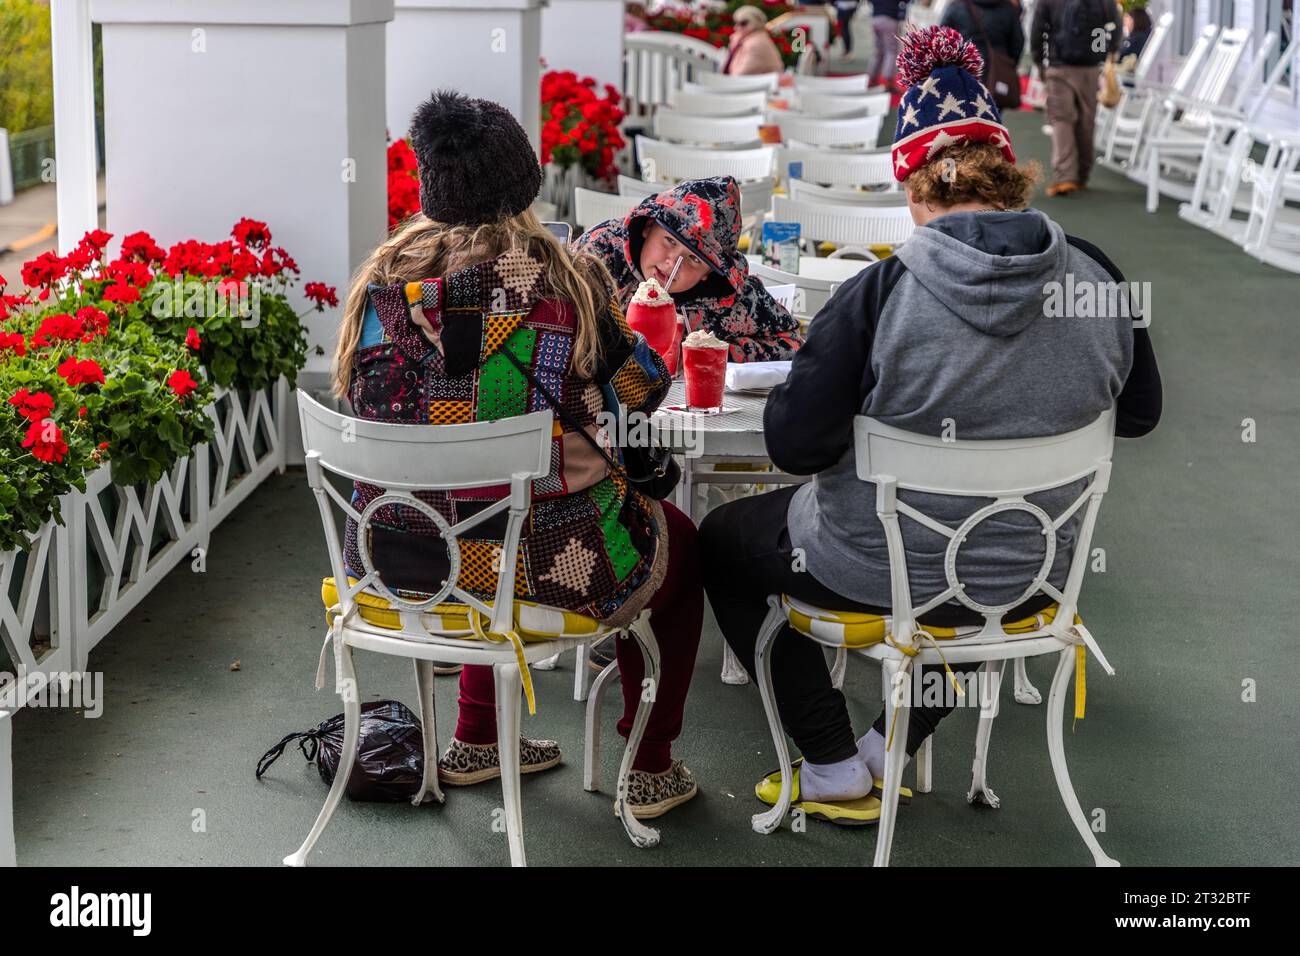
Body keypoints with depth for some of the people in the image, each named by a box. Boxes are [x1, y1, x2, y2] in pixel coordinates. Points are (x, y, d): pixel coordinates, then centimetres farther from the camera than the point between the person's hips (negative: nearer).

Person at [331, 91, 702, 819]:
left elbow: (364, 396, 5)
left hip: (402, 560, 4)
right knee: (679, 543, 26)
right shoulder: (567, 279, -11)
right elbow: (645, 390, 1)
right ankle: (652, 772, 31)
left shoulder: (389, 275, -5)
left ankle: (476, 744, 44)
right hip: (541, 559, -4)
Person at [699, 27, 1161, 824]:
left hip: (886, 572, -4)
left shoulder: (879, 295, -25)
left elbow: (795, 444, -21)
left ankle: (837, 772, 25)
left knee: (721, 542, 25)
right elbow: (1139, 414, 3)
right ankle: (895, 746, 38)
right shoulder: (1095, 279, -12)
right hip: (1033, 576, 4)